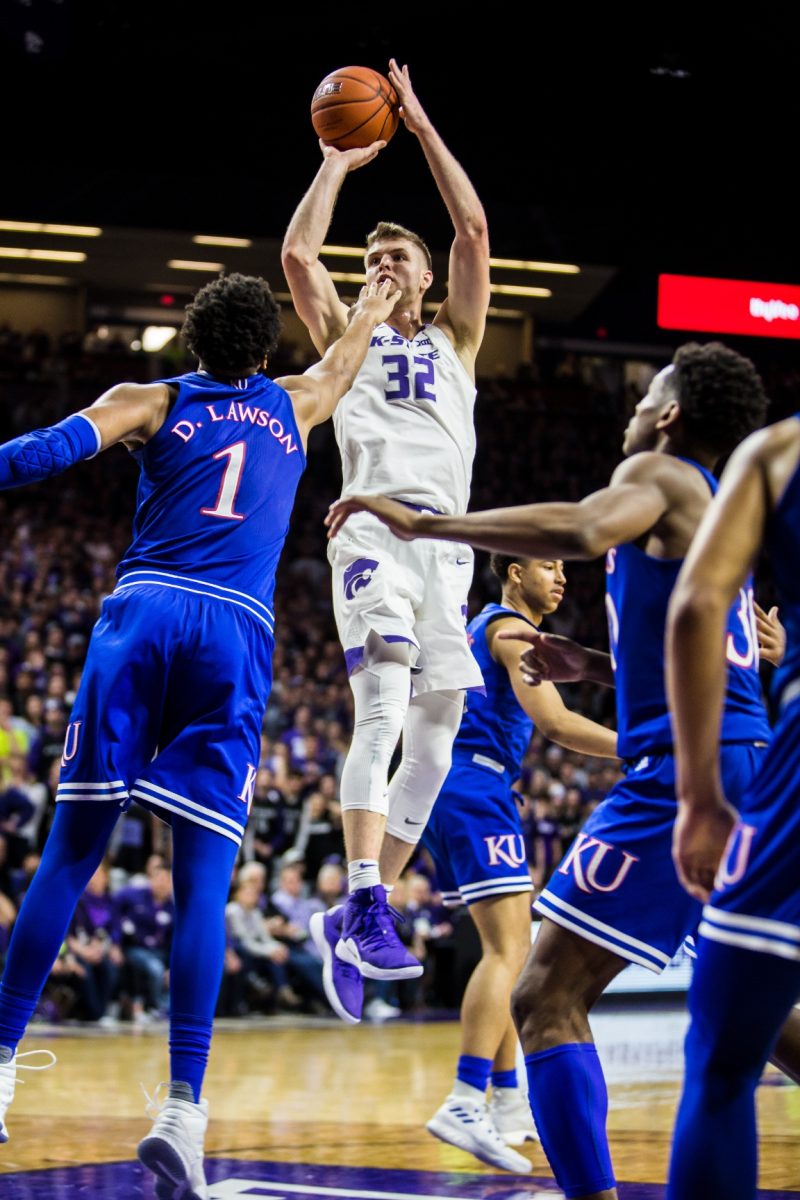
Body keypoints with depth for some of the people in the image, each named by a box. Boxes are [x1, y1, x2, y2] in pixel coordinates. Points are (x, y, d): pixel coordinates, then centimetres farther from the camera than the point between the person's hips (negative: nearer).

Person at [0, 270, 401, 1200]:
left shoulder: (153, 400, 15)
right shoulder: (293, 407, 22)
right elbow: (340, 364, 45)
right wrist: (371, 309, 64)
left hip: (142, 610, 0)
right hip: (237, 634, 0)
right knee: (202, 883, -5)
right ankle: (183, 1107, -16)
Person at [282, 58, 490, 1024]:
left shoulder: (454, 339, 24)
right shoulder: (345, 336, 20)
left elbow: (475, 232, 12)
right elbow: (298, 253, 5)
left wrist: (420, 126, 12)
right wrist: (340, 159, 15)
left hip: (449, 544, 4)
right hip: (373, 531, -4)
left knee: (434, 745, 0)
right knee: (382, 713, -24)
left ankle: (351, 924, 7)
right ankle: (367, 907, -35)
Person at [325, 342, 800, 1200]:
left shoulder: (660, 474, -3)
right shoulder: (718, 510, 24)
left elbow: (581, 530, -26)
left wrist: (419, 524, -23)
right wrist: (594, 667, 28)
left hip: (685, 770, -10)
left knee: (545, 999, -9)